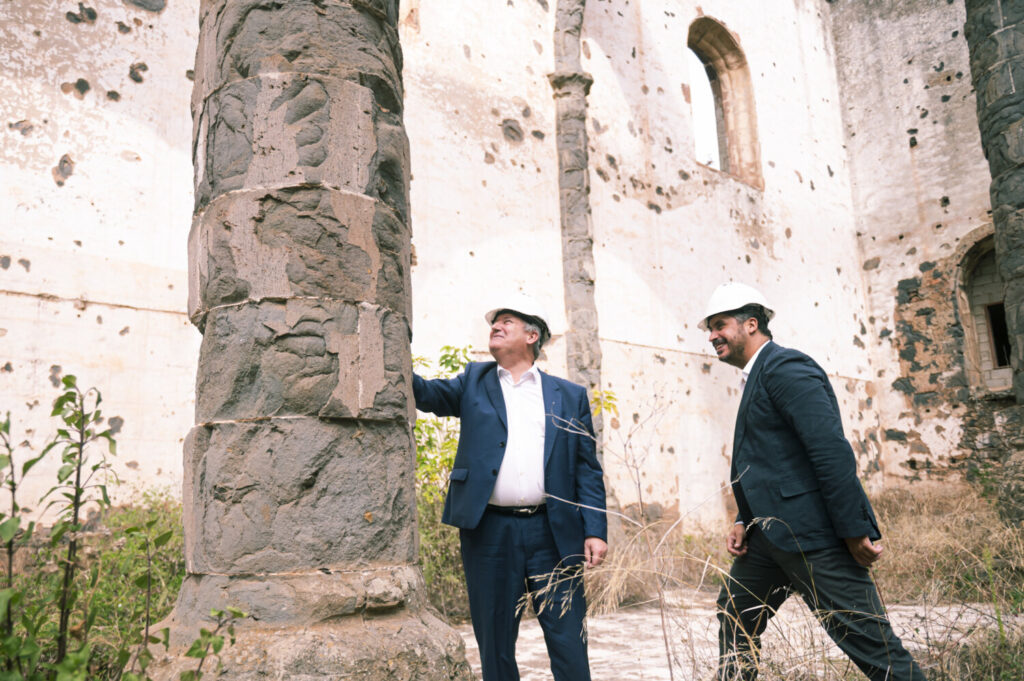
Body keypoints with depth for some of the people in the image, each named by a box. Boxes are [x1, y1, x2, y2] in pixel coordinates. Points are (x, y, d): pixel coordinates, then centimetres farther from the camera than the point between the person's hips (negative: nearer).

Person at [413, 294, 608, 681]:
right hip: (489, 532, 1)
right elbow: (425, 393, -1)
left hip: (553, 533, -1)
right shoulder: (474, 382, 13)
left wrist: (595, 530, -4)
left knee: (568, 642, 4)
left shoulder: (570, 396, 8)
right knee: (494, 643, 10)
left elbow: (587, 469, 5)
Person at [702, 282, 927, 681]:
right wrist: (743, 523, 10)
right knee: (734, 619, 16)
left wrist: (855, 531, -20)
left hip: (812, 533, -10)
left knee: (870, 642, -4)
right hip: (770, 535, 10)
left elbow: (833, 451, -20)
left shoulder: (785, 367, -12)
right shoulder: (757, 377, 18)